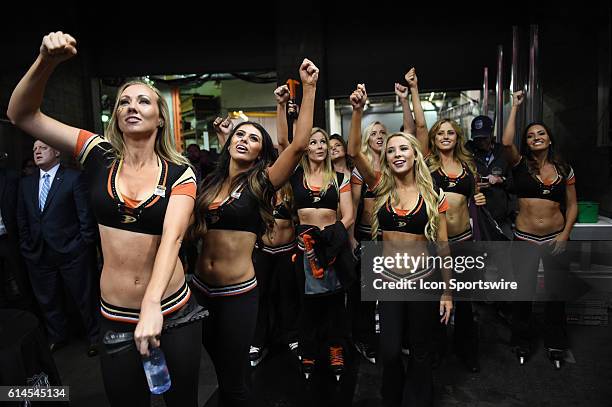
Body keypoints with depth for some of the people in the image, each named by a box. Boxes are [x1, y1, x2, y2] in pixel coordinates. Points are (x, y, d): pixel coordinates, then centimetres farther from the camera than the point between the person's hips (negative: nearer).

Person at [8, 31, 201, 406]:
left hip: (173, 310, -1)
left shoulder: (180, 172, -7)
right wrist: (46, 61, -19)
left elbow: (172, 236, -20)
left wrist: (152, 305, -33)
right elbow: (22, 115, -2)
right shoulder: (100, 155, -1)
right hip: (115, 315, 1)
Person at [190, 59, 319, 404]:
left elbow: (300, 144, -21)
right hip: (201, 286, 5)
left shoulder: (261, 183, -9)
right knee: (213, 366, 25)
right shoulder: (212, 183, 6)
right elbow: (197, 230, 12)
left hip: (238, 293, -5)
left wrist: (309, 88, -22)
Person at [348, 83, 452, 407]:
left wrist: (447, 292, 0)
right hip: (388, 278, 1)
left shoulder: (433, 195, -4)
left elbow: (442, 246, -1)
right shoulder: (382, 188, -2)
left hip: (423, 279, 0)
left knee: (420, 350, 15)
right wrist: (358, 110, -26)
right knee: (389, 351, 6)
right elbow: (354, 152, -15)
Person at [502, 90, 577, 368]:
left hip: (556, 239, 2)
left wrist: (565, 234, -5)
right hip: (525, 238, -2)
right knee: (523, 292, 6)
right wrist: (515, 107, -11)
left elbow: (572, 205, 8)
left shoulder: (564, 169, 6)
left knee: (556, 293, 11)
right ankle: (522, 342, 27)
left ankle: (555, 344, 33)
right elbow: (506, 142, -20)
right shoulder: (520, 165, -1)